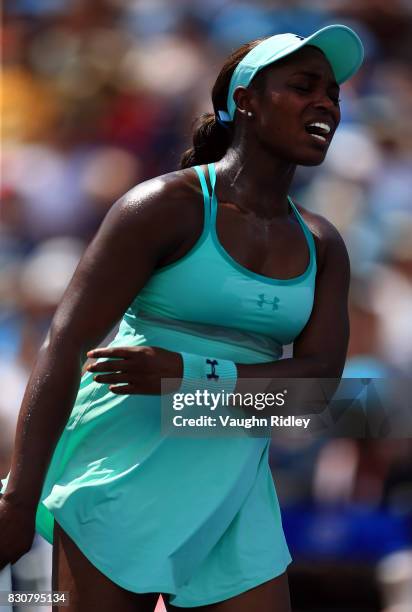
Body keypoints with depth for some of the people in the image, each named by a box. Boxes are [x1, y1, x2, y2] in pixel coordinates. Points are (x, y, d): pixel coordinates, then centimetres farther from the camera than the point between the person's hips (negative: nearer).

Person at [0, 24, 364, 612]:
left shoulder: (322, 247, 10)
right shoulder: (168, 205, -7)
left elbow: (321, 379, -2)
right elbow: (64, 346, -13)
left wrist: (195, 375, -20)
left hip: (232, 494, 5)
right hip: (124, 477, -5)